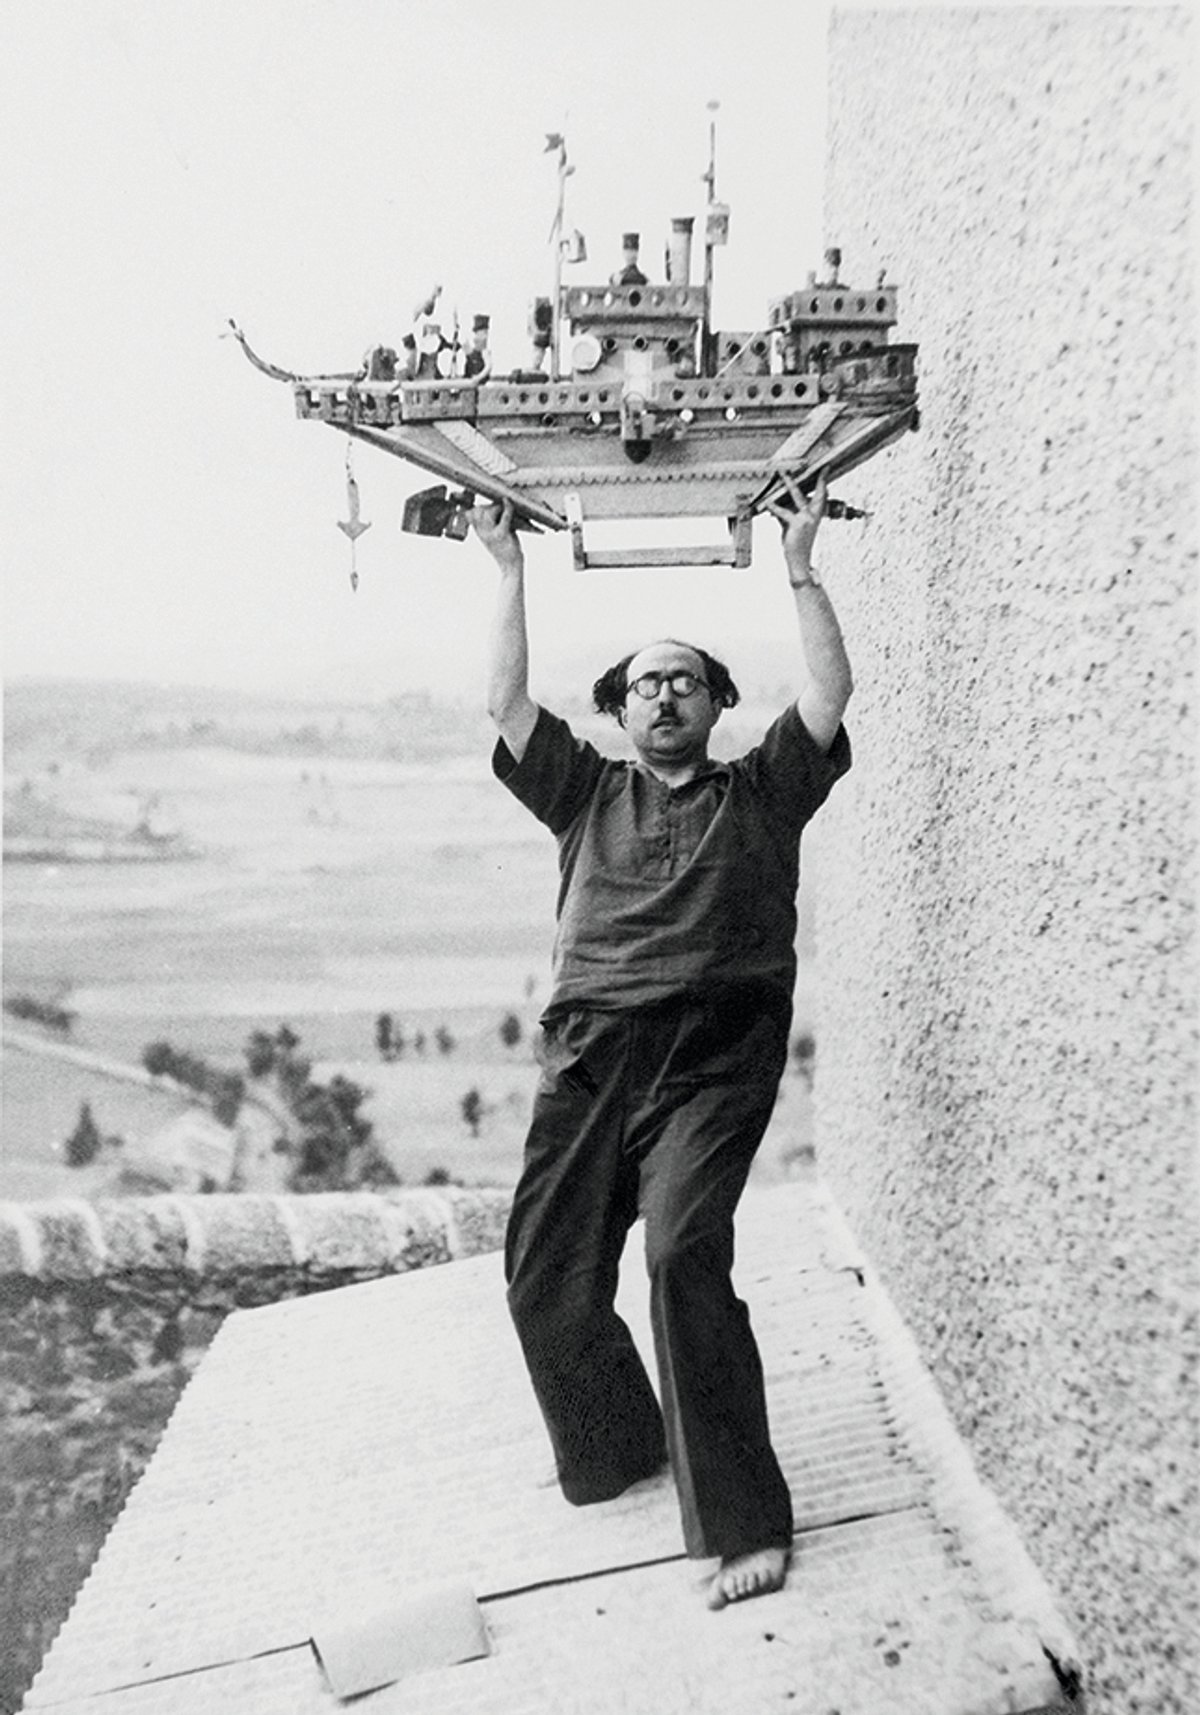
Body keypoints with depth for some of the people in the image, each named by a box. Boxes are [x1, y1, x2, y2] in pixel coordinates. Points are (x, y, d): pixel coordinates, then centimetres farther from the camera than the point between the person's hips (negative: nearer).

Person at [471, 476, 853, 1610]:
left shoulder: (763, 792, 16)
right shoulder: (589, 794, 20)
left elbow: (829, 693, 7)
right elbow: (505, 706, 14)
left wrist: (798, 566, 12)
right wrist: (508, 572, 17)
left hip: (715, 1057, -3)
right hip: (590, 1050, 3)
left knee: (685, 1254, -21)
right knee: (543, 1275, 0)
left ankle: (742, 1518, -6)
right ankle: (616, 1449, 26)